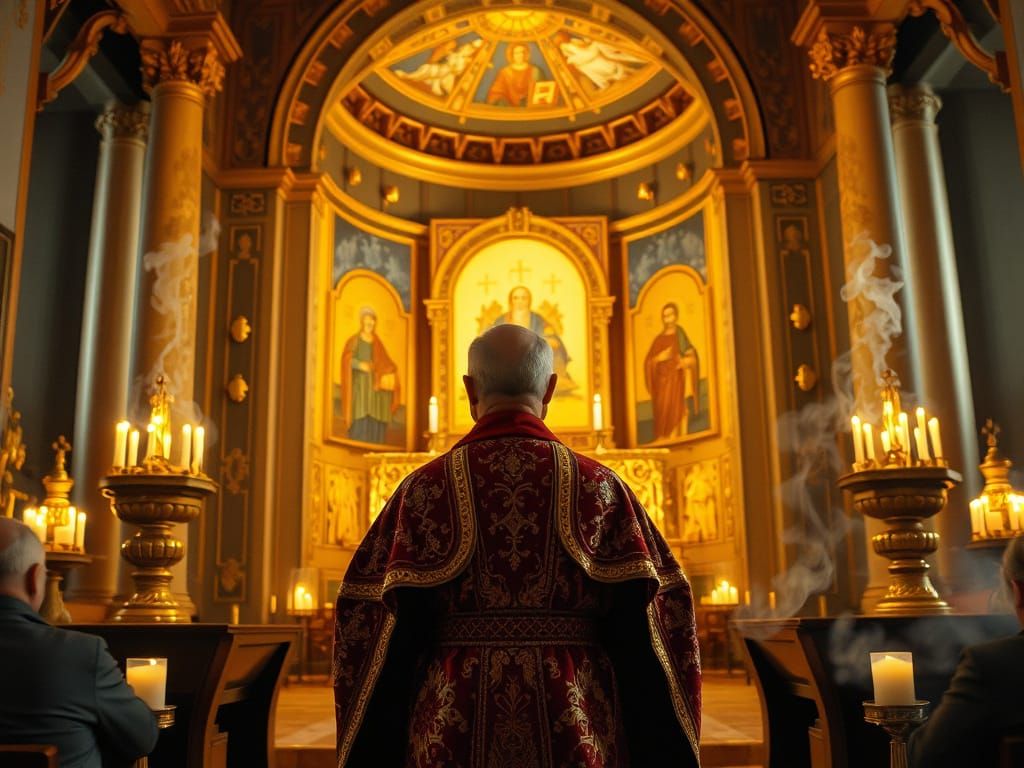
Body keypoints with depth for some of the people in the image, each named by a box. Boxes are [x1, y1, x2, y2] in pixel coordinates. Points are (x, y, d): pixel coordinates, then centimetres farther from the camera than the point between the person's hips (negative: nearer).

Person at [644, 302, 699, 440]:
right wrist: (659, 358, -12)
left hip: (677, 382, -1)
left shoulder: (681, 336, 8)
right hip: (662, 384, 1)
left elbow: (691, 358, 3)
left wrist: (687, 361, -19)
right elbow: (648, 363, 6)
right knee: (664, 416, -6)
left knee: (677, 412, -9)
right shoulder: (658, 339, 11)